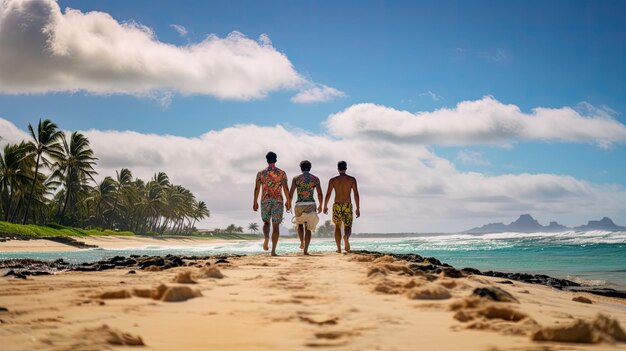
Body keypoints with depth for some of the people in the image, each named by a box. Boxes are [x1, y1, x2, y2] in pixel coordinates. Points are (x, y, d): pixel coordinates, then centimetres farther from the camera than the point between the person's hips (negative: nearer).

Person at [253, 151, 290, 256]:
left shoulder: (261, 173, 4)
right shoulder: (282, 173, 1)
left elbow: (257, 188, 1)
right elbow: (285, 188, -4)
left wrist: (255, 202, 7)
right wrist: (288, 201, 2)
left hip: (265, 201, 1)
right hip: (278, 201, -1)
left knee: (266, 222, 18)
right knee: (275, 226, 2)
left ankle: (266, 238, -15)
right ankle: (273, 250, -3)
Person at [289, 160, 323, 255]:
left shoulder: (296, 178, 0)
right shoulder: (315, 179, 4)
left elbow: (291, 193, -4)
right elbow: (320, 194, 1)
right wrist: (320, 206, 14)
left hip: (299, 205, 0)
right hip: (311, 205, 0)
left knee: (299, 224, 25)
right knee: (308, 228, 7)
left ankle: (302, 242, 3)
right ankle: (306, 250, -5)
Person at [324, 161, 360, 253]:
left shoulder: (333, 180, 2)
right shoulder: (352, 179, 2)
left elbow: (328, 194, -2)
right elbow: (356, 194, -4)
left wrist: (325, 206, 10)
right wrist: (358, 208, -1)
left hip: (337, 205, 1)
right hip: (348, 206, -1)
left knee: (337, 227, 17)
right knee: (348, 227, 4)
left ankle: (339, 248, 11)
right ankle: (346, 236, -33)